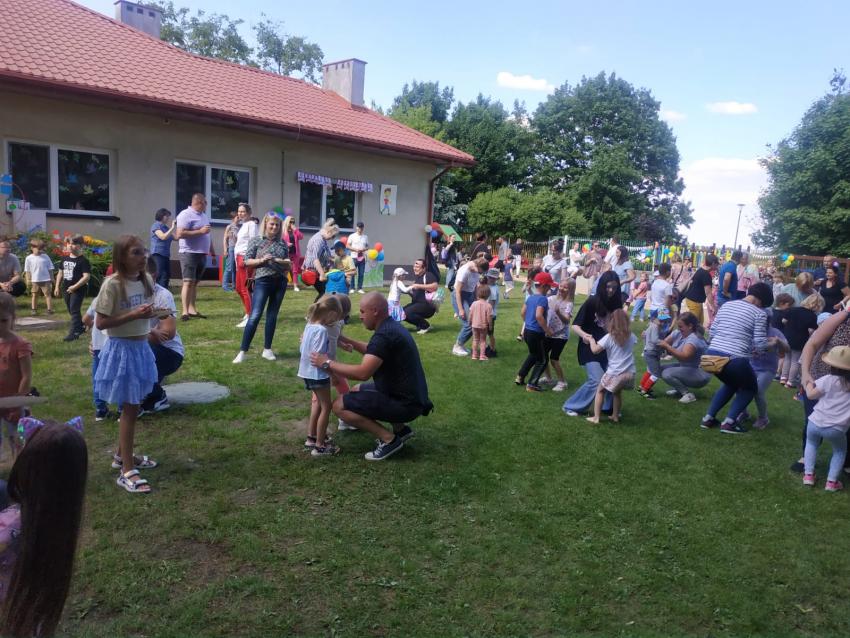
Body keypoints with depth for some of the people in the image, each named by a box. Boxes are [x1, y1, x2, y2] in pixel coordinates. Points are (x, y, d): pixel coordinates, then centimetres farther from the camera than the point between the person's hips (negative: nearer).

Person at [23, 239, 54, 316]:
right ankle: (34, 310, 16)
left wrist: (52, 278, 4)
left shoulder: (46, 257, 0)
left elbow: (50, 269, 5)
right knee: (35, 295, 10)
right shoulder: (29, 258, -1)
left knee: (47, 294, -1)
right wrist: (28, 280, -2)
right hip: (34, 280, 1)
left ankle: (49, 309, -1)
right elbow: (27, 270, 2)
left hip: (45, 279, -1)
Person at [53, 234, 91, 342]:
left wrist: (75, 286, -23)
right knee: (71, 310, 17)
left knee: (74, 310, -9)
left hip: (78, 290, -8)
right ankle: (81, 327, 35)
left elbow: (87, 276, -20)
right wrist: (57, 286, 13)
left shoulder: (83, 260, -13)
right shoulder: (65, 258, 10)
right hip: (66, 289, 8)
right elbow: (60, 273, 19)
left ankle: (73, 333, -8)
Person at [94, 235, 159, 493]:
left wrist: (150, 313, 1)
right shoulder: (112, 284, -18)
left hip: (141, 348, 7)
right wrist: (133, 315, -24)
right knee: (129, 408, -3)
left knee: (132, 407, 18)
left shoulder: (147, 280, 3)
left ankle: (122, 455, 37)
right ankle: (127, 472, 7)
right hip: (121, 350, -7)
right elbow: (100, 323, -17)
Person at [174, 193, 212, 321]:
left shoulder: (203, 215, 17)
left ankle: (192, 310, 13)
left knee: (195, 282, 9)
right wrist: (200, 231, -18)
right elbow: (180, 234, -20)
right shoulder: (185, 215, -10)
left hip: (202, 254, 8)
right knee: (188, 282, -11)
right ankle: (185, 312, -12)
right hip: (189, 253, -8)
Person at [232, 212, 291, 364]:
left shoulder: (283, 243, 10)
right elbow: (247, 261, -2)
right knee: (254, 316, -10)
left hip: (280, 282, 4)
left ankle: (267, 350, 17)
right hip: (262, 281, -4)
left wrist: (287, 264, -5)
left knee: (272, 316, 9)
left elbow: (288, 264, 17)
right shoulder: (256, 241, 1)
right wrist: (261, 260, -17)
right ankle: (243, 351, -6)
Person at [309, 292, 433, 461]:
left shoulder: (384, 335, -22)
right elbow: (374, 353, 28)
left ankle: (389, 439, -6)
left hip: (405, 403, -10)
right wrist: (348, 341, 18)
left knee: (339, 406, -10)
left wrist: (327, 363, -18)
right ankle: (401, 428, 18)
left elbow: (362, 373, -29)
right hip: (409, 396, 10)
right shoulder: (391, 327, 9)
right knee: (357, 391, 28)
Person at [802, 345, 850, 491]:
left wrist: (808, 383, 14)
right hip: (836, 428, 1)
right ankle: (832, 481, 14)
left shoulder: (827, 380, -5)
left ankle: (808, 474, 20)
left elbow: (811, 395, -1)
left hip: (816, 422, -1)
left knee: (811, 443, 28)